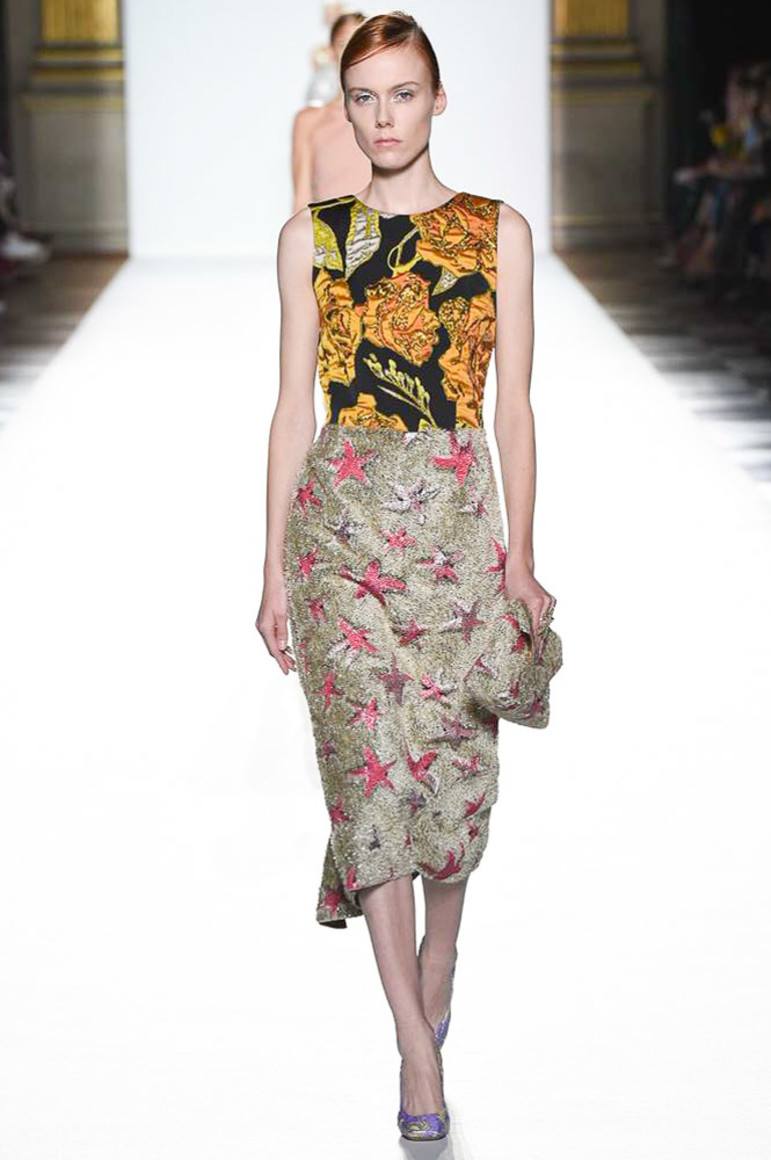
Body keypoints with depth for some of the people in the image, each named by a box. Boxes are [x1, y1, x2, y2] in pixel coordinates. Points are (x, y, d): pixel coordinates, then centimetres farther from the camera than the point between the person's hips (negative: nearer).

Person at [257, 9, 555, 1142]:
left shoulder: (497, 230, 5)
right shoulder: (310, 237, 6)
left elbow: (513, 407, 5)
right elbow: (294, 408, 6)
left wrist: (521, 555, 1)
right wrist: (274, 566, 4)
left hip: (458, 516, 0)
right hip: (342, 516, 0)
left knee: (455, 755, 4)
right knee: (369, 763, -5)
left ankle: (435, 959, 33)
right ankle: (419, 1048, -1)